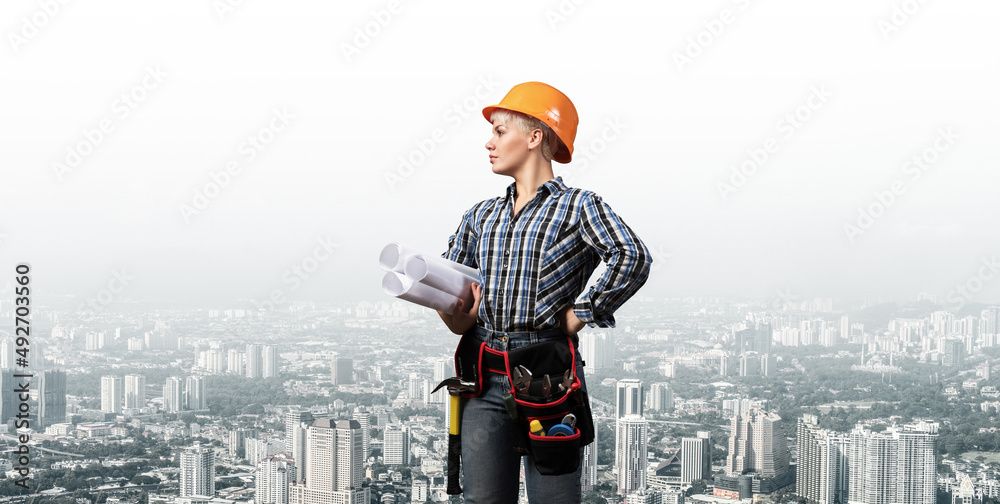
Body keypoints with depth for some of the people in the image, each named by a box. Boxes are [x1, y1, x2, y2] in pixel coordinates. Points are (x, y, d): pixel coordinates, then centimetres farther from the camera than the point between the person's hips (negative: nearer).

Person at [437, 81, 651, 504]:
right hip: (485, 379, 5)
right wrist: (458, 320, 2)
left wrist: (581, 315, -12)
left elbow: (632, 258, -16)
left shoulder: (577, 206, 0)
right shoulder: (480, 216, 19)